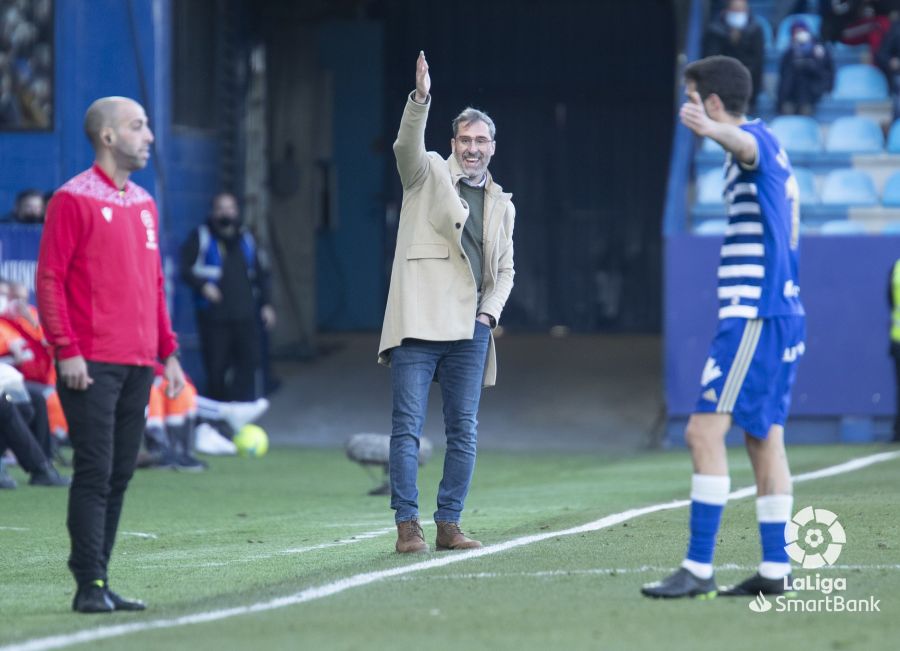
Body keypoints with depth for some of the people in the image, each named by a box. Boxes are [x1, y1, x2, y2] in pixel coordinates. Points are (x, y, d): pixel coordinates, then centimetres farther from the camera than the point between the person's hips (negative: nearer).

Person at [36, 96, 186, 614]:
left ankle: (100, 582, 11)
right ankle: (89, 586, -7)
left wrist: (168, 352, 16)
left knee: (119, 476, 7)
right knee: (94, 473, -9)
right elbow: (50, 279, -9)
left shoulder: (143, 204, 17)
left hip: (138, 364, 7)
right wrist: (66, 351, -15)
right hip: (91, 365, -7)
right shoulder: (74, 200, -6)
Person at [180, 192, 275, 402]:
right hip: (213, 315, -3)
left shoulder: (246, 239, 18)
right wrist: (203, 285, -17)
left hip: (245, 315, 3)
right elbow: (186, 268, 0)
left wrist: (266, 304, 14)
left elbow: (261, 274, 22)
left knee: (250, 361, -7)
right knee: (216, 366, -3)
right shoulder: (201, 237, 6)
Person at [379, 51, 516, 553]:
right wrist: (421, 99, -31)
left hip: (469, 329, 4)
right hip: (419, 322, -4)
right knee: (408, 427, -7)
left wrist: (489, 313, 5)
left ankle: (449, 524, 8)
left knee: (464, 431, 3)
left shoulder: (501, 204, 19)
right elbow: (408, 145, -15)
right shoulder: (428, 173, 7)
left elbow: (505, 269, 23)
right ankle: (408, 525, -6)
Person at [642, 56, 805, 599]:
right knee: (764, 438, 10)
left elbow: (744, 143, -40)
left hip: (755, 316, -10)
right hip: (783, 312, 10)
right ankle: (776, 570, 9)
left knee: (705, 432, -12)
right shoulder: (770, 149, 18)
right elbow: (791, 227, 30)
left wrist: (712, 130, -60)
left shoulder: (757, 138, -12)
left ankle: (699, 569, -14)